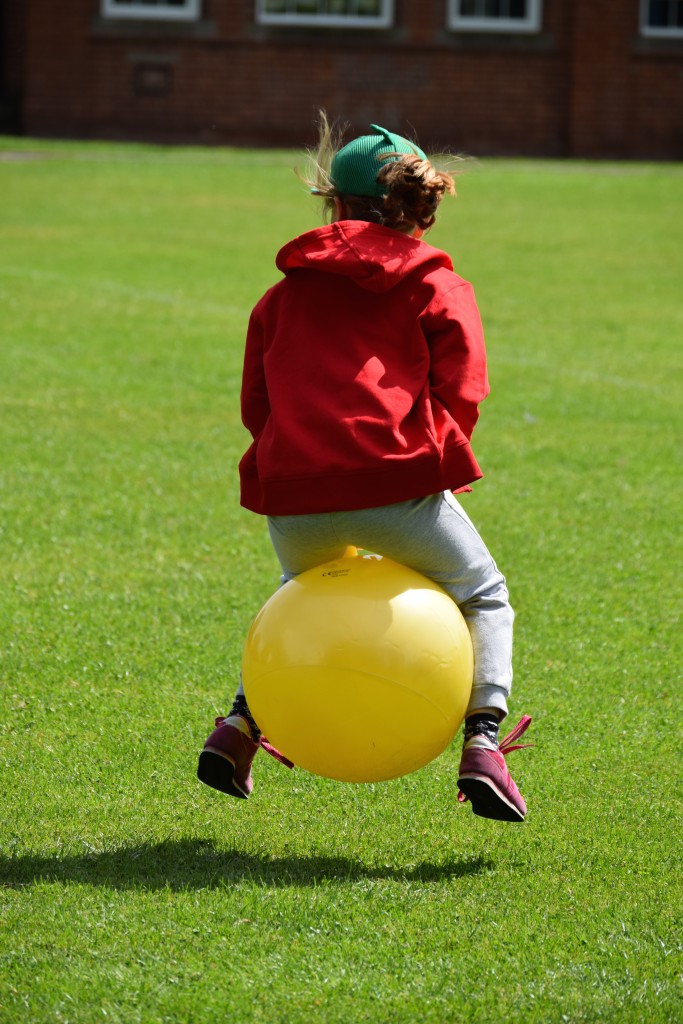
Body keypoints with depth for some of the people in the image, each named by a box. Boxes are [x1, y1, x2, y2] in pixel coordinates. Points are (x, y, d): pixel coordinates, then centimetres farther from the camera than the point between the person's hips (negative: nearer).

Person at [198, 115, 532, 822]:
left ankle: (239, 725, 21)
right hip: (399, 484, -3)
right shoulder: (439, 288, 13)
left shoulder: (286, 290, 21)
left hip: (292, 496, 3)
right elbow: (460, 393, 3)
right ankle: (483, 743, -3)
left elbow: (255, 401, 18)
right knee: (483, 596, 18)